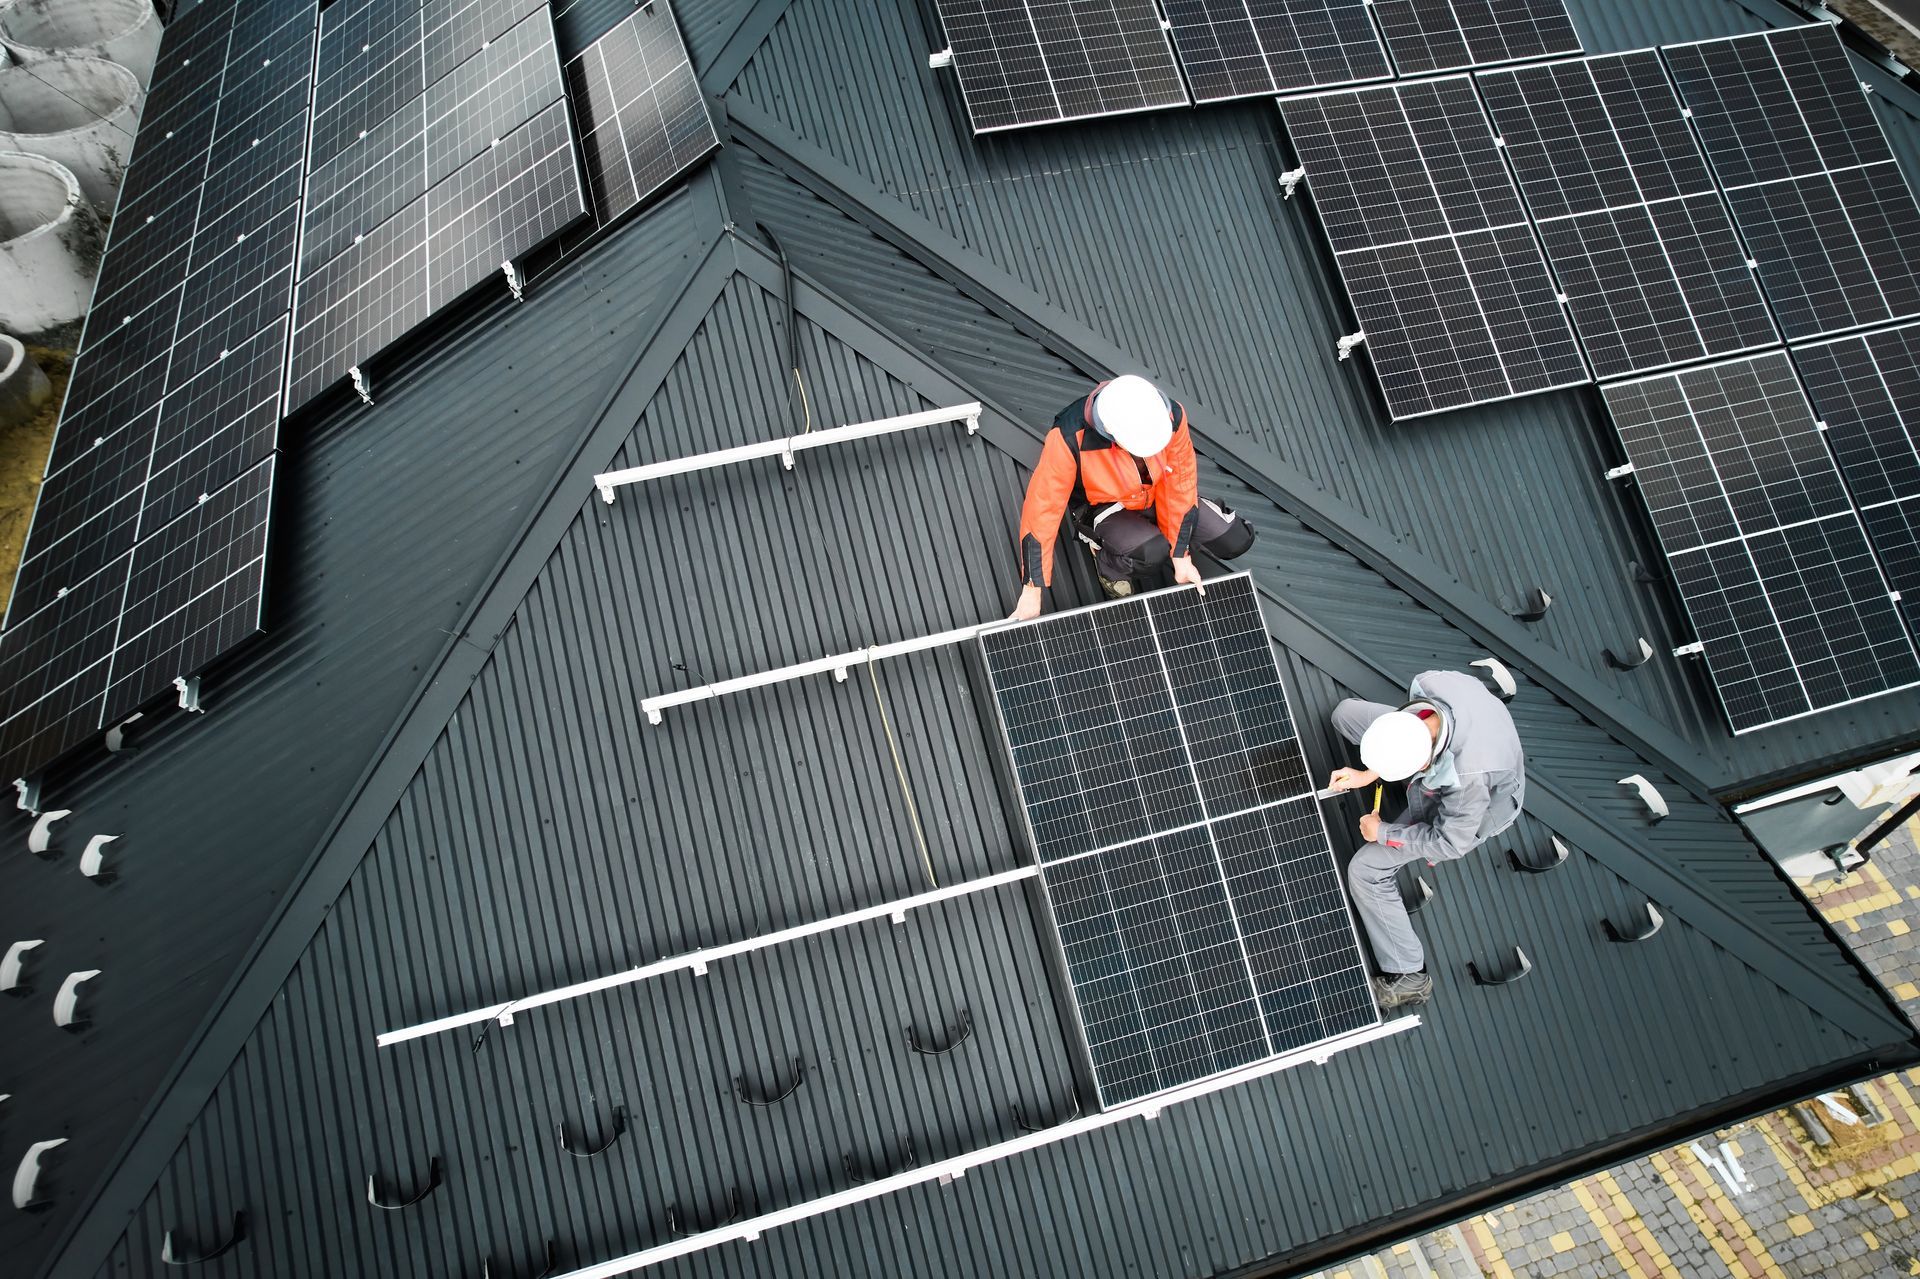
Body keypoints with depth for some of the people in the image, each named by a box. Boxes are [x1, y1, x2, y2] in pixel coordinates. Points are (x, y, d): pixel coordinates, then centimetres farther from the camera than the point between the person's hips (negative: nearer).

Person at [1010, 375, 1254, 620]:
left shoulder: (1171, 416, -29)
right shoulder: (1070, 437, -38)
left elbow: (1179, 487, -17)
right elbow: (1042, 508, -32)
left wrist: (1181, 557, -14)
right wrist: (1031, 592, -29)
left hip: (1156, 496, 4)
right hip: (1102, 508, -4)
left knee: (1235, 541, -2)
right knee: (1152, 554, -32)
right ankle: (1109, 564, 1)